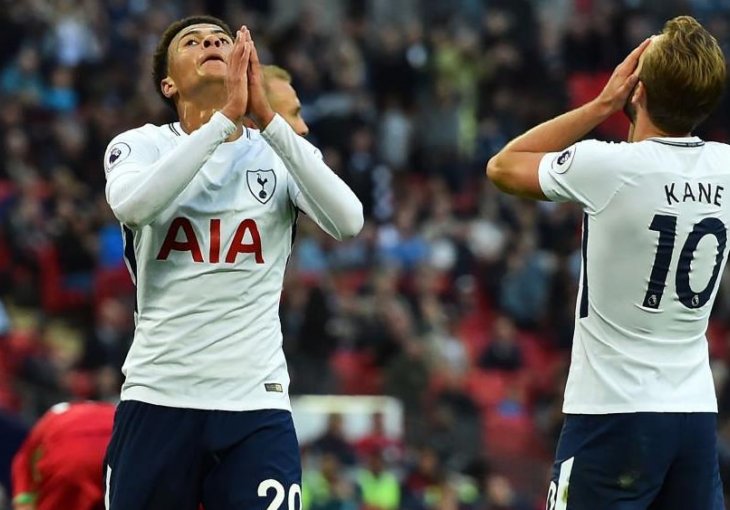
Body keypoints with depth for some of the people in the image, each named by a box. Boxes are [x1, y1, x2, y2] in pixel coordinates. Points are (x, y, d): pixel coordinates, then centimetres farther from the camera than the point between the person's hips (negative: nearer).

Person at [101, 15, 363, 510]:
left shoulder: (280, 150, 8)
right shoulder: (141, 146, 5)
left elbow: (348, 222, -11)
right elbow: (134, 206, -18)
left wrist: (267, 117, -15)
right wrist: (226, 116, -19)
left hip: (256, 406, 0)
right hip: (157, 398, 0)